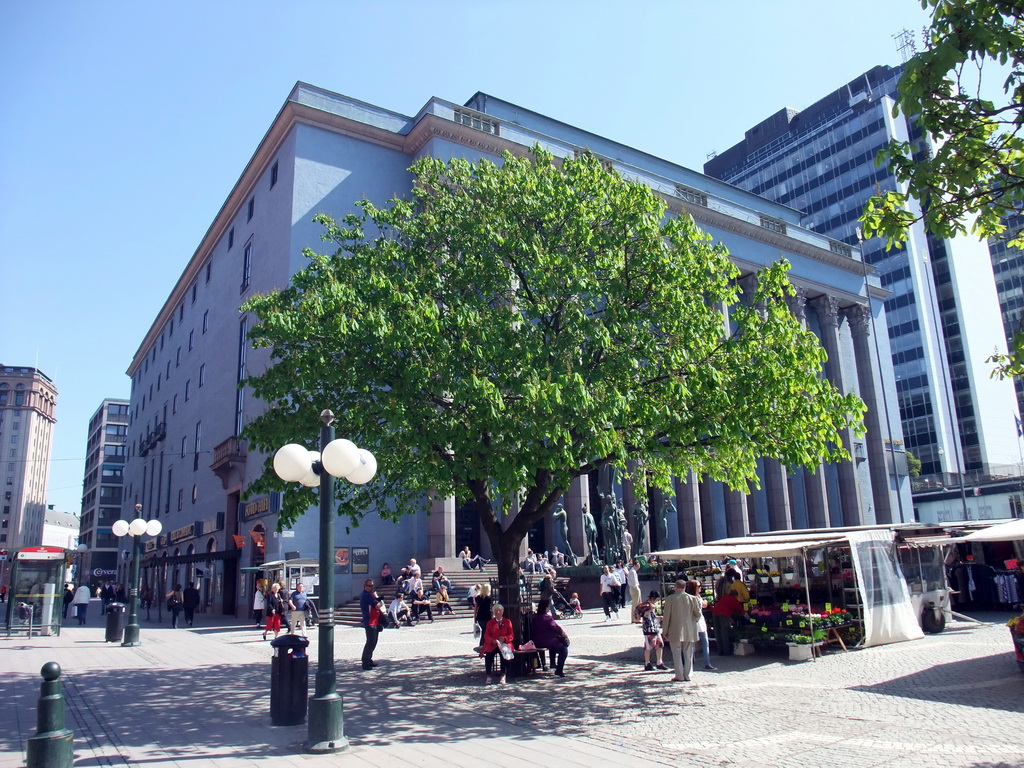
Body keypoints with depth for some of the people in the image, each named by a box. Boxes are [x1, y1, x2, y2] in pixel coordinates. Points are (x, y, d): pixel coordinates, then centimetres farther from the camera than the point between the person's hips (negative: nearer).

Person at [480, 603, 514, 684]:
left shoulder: (507, 622, 15)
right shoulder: (490, 623, 18)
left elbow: (511, 636, 7)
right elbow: (486, 636, 7)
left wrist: (504, 638, -15)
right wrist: (493, 641, -15)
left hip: (504, 644, -1)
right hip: (492, 644, 1)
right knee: (488, 654, -30)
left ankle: (503, 676, -25)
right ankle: (488, 677, -19)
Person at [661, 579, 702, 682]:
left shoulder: (670, 599, -8)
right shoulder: (692, 599, -3)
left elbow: (666, 616, -6)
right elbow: (698, 614, 1)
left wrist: (664, 631, 1)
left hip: (675, 631, -2)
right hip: (689, 632, 2)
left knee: (677, 654, 6)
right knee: (688, 654, 12)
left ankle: (679, 676, 6)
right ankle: (687, 675, 14)